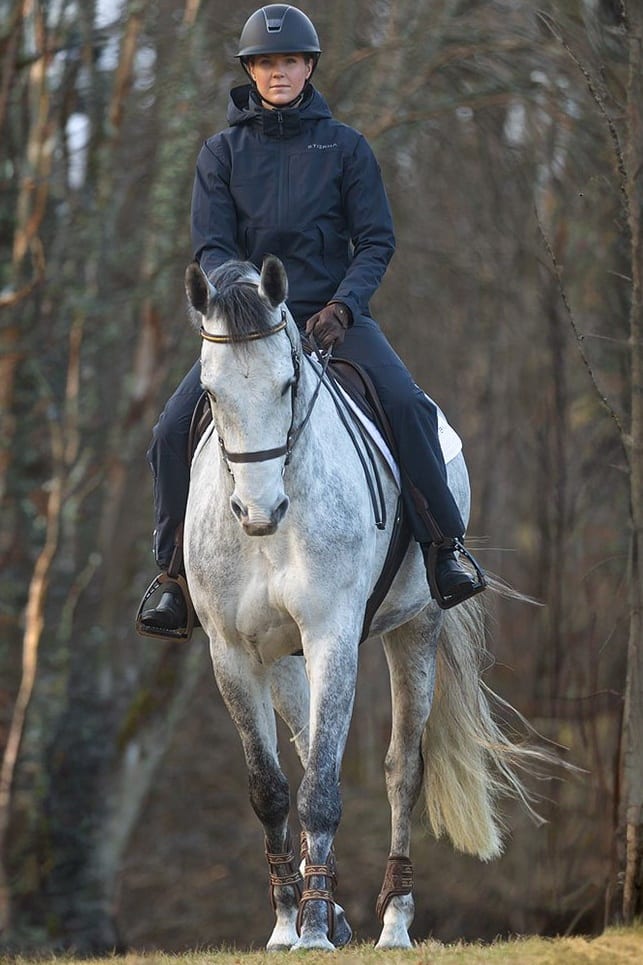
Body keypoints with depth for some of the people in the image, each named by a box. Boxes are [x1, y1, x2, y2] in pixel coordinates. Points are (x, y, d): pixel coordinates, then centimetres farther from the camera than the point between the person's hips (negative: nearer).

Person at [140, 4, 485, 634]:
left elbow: (376, 242, 1)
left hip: (333, 315, -1)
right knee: (173, 431, -16)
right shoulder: (222, 153, 6)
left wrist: (344, 305, -17)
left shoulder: (344, 147, 4)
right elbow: (210, 246, -1)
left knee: (406, 405, -27)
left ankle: (444, 548, -18)